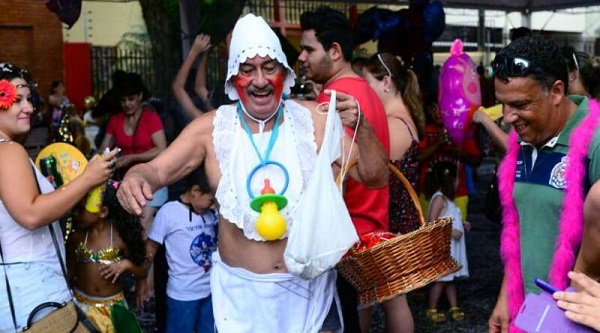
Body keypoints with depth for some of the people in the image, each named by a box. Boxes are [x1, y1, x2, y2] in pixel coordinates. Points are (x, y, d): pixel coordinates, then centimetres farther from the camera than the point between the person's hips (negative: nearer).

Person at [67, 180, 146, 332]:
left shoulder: (121, 236, -9)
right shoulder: (77, 237, -5)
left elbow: (142, 272, -2)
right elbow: (69, 272, 4)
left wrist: (126, 264, -21)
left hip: (112, 305, -1)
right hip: (82, 303, 1)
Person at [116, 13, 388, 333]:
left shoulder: (313, 119, -7)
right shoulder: (211, 128, -5)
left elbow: (376, 178, -7)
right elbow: (157, 169, -10)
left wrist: (361, 127, -26)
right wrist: (136, 177, -34)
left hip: (310, 285, 0)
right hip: (240, 289, 1)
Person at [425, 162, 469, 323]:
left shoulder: (447, 198, 13)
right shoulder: (439, 198, -16)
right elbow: (432, 223, -22)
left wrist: (461, 224, 11)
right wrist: (452, 231, -22)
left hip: (451, 246, 9)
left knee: (450, 278, 13)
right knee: (441, 279, -2)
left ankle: (454, 308, 19)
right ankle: (432, 310, 9)